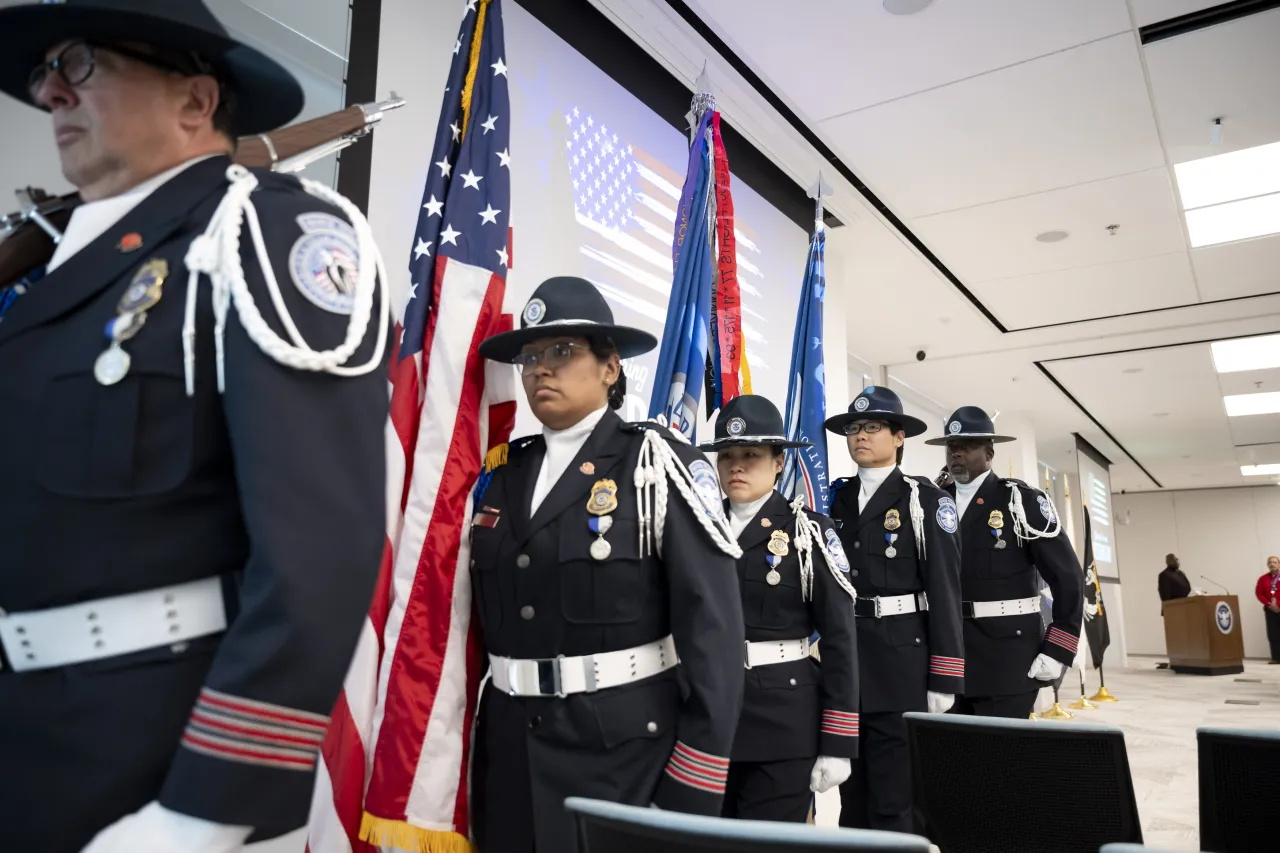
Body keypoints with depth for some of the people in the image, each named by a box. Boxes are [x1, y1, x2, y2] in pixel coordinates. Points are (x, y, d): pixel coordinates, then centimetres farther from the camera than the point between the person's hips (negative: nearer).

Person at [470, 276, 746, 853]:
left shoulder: (657, 462, -6)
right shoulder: (503, 477, 9)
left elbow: (712, 624, -12)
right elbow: (487, 617, 11)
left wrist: (694, 786, -14)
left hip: (626, 751, -4)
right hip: (510, 752, 5)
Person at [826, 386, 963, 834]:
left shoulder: (923, 498, -2)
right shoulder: (837, 497, 10)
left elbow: (944, 588, -6)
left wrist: (943, 679, -10)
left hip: (900, 659, -4)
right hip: (842, 658, 4)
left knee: (893, 802, 1)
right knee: (851, 797, 14)